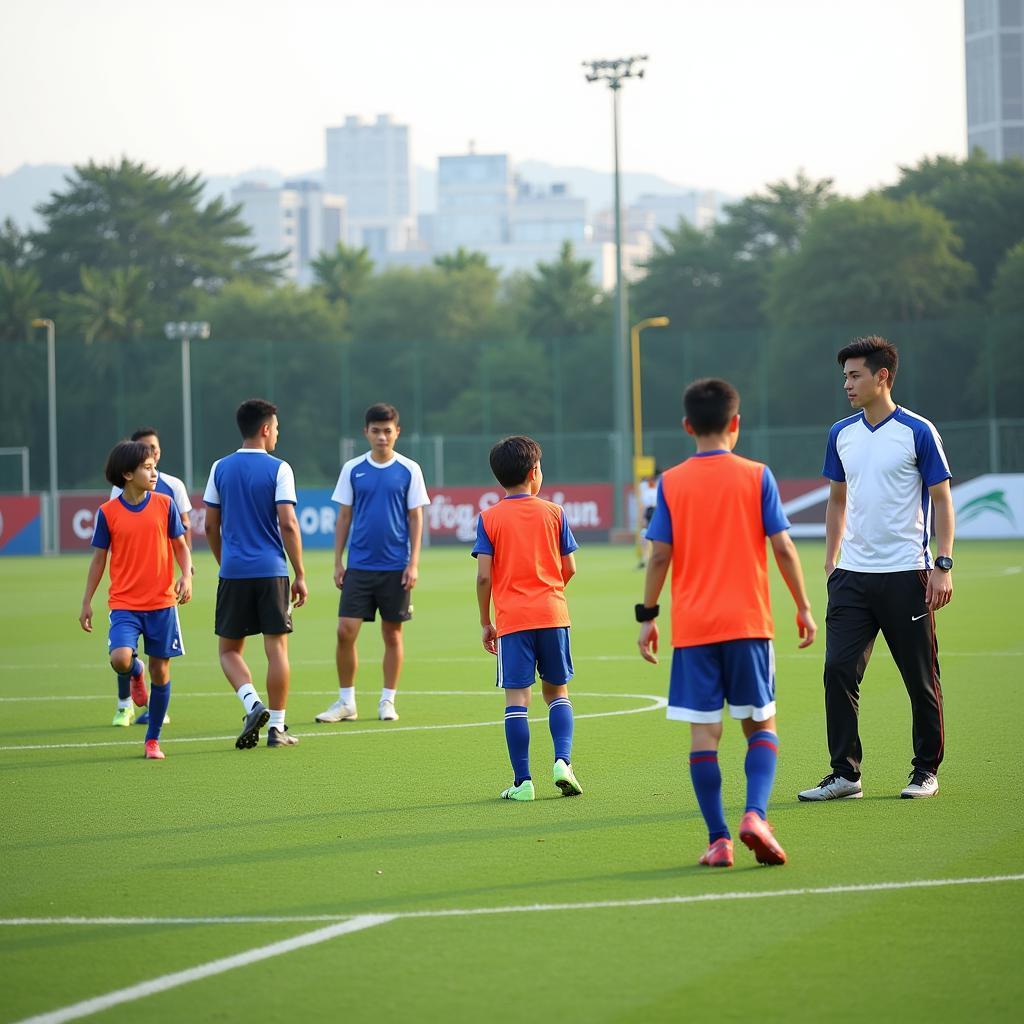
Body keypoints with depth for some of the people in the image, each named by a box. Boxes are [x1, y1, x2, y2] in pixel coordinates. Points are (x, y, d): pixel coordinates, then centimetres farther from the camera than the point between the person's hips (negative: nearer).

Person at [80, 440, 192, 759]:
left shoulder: (164, 505, 1)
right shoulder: (108, 512, -2)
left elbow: (180, 546, 8)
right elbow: (99, 558, 6)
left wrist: (186, 577, -11)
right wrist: (87, 602, 5)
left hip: (162, 603, 1)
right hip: (124, 604, -1)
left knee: (160, 671, 3)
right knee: (120, 658, -23)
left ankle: (153, 740, 18)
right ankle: (135, 673, 16)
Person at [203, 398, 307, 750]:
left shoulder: (220, 468, 7)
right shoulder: (278, 469, -4)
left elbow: (211, 526, 9)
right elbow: (288, 524, -10)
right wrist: (300, 575, -3)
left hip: (233, 574, 2)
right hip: (272, 572, -2)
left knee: (229, 649, 11)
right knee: (277, 648, 4)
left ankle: (253, 704, -12)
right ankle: (276, 727, 3)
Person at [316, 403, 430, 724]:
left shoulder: (409, 470, 1)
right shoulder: (352, 469, 5)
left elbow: (415, 518, 2)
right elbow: (344, 517, 9)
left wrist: (413, 563, -6)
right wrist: (338, 562, 4)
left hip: (396, 567, -1)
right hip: (359, 565, 1)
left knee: (392, 634, 5)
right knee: (345, 631, -6)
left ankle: (387, 701, 15)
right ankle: (346, 702, 5)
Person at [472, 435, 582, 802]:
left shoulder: (489, 519, -1)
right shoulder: (554, 513, 3)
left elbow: (484, 576, -5)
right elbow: (569, 568, 5)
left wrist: (485, 623, 5)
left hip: (512, 619, -1)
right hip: (553, 614, 2)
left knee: (517, 698, -1)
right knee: (557, 691, 14)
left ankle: (522, 781, -4)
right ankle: (563, 761, -4)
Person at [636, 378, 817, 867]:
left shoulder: (670, 483, 1)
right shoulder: (756, 476, -1)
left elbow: (659, 555, -1)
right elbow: (783, 547, -2)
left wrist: (647, 615, 8)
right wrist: (803, 607, 7)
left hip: (692, 626, 1)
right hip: (748, 622, -1)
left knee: (704, 731, 3)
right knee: (761, 724, 8)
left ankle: (718, 839, 0)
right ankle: (755, 814, -14)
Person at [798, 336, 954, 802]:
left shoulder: (918, 432, -5)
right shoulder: (841, 434, 9)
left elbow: (942, 500, -3)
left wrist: (943, 564, -10)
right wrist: (830, 562, 13)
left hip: (906, 576, -4)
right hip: (852, 574, 4)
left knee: (921, 677, 3)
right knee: (839, 671, -6)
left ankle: (926, 771, 17)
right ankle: (845, 774, -1)